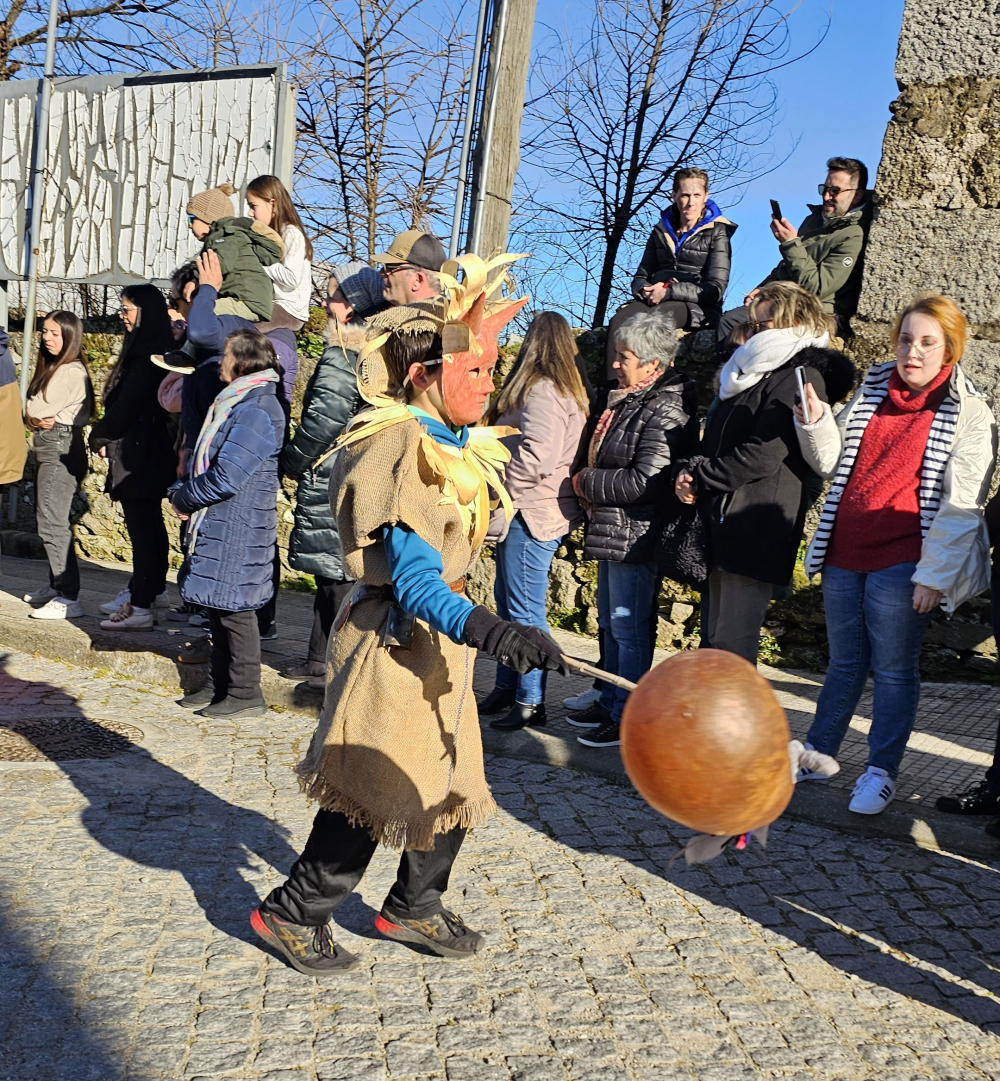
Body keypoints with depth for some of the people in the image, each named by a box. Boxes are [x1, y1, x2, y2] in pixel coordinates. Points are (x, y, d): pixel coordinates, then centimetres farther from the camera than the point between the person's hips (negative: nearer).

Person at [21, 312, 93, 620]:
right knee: (48, 520, 14)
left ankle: (69, 599, -14)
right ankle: (56, 586, 23)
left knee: (52, 523, -13)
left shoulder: (71, 371, -13)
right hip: (49, 450, 10)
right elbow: (33, 413, 11)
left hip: (60, 451, -10)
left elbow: (33, 410, -16)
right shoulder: (52, 368, 18)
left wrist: (33, 417, 5)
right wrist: (40, 420, -9)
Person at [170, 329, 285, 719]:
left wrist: (184, 498, -9)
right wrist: (183, 494, 2)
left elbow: (226, 478, -23)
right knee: (217, 605, 16)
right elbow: (207, 462, 19)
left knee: (233, 607, -2)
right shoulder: (237, 402, 15)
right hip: (218, 523, 10)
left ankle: (245, 694, 8)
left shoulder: (256, 411, -18)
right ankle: (220, 684, 27)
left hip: (238, 529, -10)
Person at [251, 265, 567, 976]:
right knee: (373, 786, -1)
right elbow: (414, 579, -30)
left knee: (452, 781, 15)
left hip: (439, 638, 9)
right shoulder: (396, 452, -21)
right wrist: (486, 629, -44)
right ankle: (294, 913, 19)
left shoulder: (455, 445, 8)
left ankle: (414, 907, 34)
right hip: (394, 641, -9)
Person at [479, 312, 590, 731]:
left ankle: (530, 702, 5)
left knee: (525, 610, -3)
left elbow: (536, 459, -25)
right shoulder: (566, 390, 14)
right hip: (524, 512, 10)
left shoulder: (543, 393, -17)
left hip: (533, 514, -10)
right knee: (507, 602, 17)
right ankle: (506, 688, 27)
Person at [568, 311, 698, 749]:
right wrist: (585, 481, 2)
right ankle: (610, 702, 34)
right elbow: (588, 454, 23)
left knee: (629, 627, -1)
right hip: (609, 531, 10)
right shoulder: (617, 398, 10)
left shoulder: (665, 410, -18)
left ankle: (628, 718, 11)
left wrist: (587, 483, -14)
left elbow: (646, 481, -25)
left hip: (635, 535, -10)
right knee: (610, 621, 19)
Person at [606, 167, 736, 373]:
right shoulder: (661, 231, 19)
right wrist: (645, 291, -6)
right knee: (619, 321, -31)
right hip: (655, 302, 4)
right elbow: (641, 277, 20)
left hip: (697, 307, -4)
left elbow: (716, 288, -4)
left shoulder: (717, 233, 5)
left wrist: (669, 292, -15)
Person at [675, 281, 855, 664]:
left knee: (732, 644, -9)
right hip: (722, 524, 10)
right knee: (713, 637, 13)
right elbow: (714, 441, 22)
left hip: (754, 532, -9)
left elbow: (762, 456, -18)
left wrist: (698, 478, -10)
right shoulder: (749, 374, 21)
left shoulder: (801, 378, -9)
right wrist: (688, 471, 1)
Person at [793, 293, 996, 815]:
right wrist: (816, 422, -7)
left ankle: (881, 771, 17)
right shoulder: (872, 391, 9)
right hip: (844, 555, 5)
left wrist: (933, 576, -14)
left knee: (893, 670, 5)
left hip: (901, 564, -4)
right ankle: (819, 752, 29)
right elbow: (832, 463, 12)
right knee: (844, 662, 17)